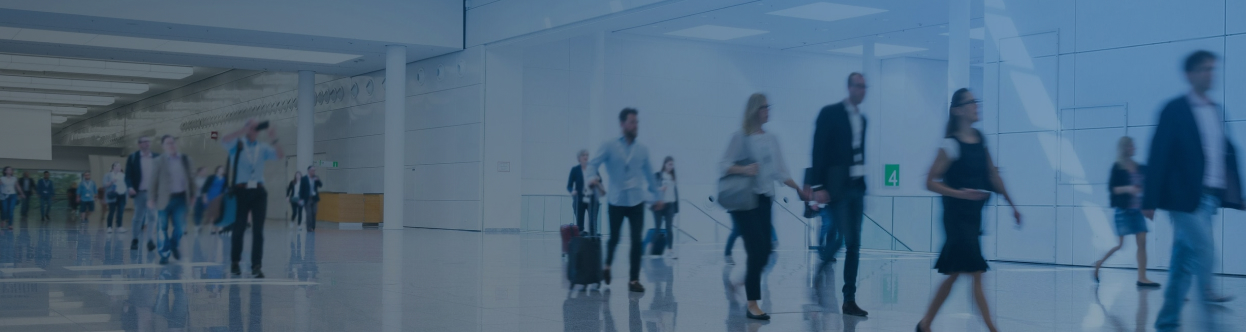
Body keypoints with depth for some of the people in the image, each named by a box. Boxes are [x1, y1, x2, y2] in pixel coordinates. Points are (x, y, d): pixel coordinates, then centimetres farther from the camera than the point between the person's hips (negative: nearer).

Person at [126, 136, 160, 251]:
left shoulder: (157, 157, 6)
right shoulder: (133, 158, 2)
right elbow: (128, 175, -1)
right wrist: (130, 187, -17)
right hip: (139, 192, -1)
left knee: (152, 216, -8)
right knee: (138, 217, 7)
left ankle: (150, 240, -8)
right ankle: (135, 239, 20)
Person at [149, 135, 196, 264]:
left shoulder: (185, 159, 8)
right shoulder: (158, 161, -1)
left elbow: (189, 178, 13)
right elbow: (153, 181, -2)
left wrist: (192, 194, 12)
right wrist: (151, 199, -6)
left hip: (180, 198, 2)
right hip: (164, 198, -2)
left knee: (180, 226, 4)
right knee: (162, 228, 1)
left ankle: (174, 246, 30)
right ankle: (164, 254, 11)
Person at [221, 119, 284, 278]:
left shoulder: (263, 147, 11)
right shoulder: (237, 144, 3)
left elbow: (281, 156, 3)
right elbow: (224, 141, -17)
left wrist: (274, 141, -13)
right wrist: (245, 129, -21)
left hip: (258, 192, 2)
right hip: (241, 191, -2)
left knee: (258, 230, -1)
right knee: (239, 229, 6)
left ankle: (256, 266, 2)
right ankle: (234, 263, 21)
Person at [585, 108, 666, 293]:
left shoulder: (642, 150, 8)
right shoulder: (609, 146, -3)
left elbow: (649, 174, 16)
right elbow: (593, 164, -10)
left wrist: (657, 197, 20)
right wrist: (592, 178, -32)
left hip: (637, 202, 2)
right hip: (616, 201, -2)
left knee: (636, 241, -5)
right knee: (614, 238, 10)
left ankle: (634, 280, 3)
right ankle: (607, 266, 39)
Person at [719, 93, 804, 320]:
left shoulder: (771, 139, 10)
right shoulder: (741, 138, -7)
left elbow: (780, 172, 12)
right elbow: (723, 166, -10)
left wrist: (799, 189, 4)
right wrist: (743, 169, -25)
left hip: (765, 200, 6)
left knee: (766, 250, 3)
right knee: (757, 250, -10)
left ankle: (743, 282, 29)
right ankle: (752, 305, -3)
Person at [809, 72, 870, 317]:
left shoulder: (862, 118, 14)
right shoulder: (830, 113, -6)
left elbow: (860, 152, 15)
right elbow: (819, 151, -11)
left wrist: (862, 186, 11)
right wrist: (818, 186, -17)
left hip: (857, 187, 6)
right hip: (836, 186, -6)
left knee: (854, 245, 5)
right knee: (841, 238, -14)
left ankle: (849, 300, 8)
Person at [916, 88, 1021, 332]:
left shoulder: (980, 139, 8)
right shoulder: (951, 145, -12)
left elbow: (993, 175, 16)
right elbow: (931, 182, -13)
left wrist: (1011, 204, 16)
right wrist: (961, 194, -24)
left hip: (974, 216, 7)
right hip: (956, 215, -7)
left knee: (955, 274, 11)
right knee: (976, 273, -9)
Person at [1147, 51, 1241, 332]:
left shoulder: (1217, 111, 15)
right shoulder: (1175, 110, -5)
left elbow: (1227, 153, 14)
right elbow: (1158, 156, -8)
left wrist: (1235, 193, 7)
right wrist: (1150, 200, -12)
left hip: (1209, 198, 7)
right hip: (1184, 198, -7)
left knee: (1185, 261, 9)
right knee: (1204, 256, -11)